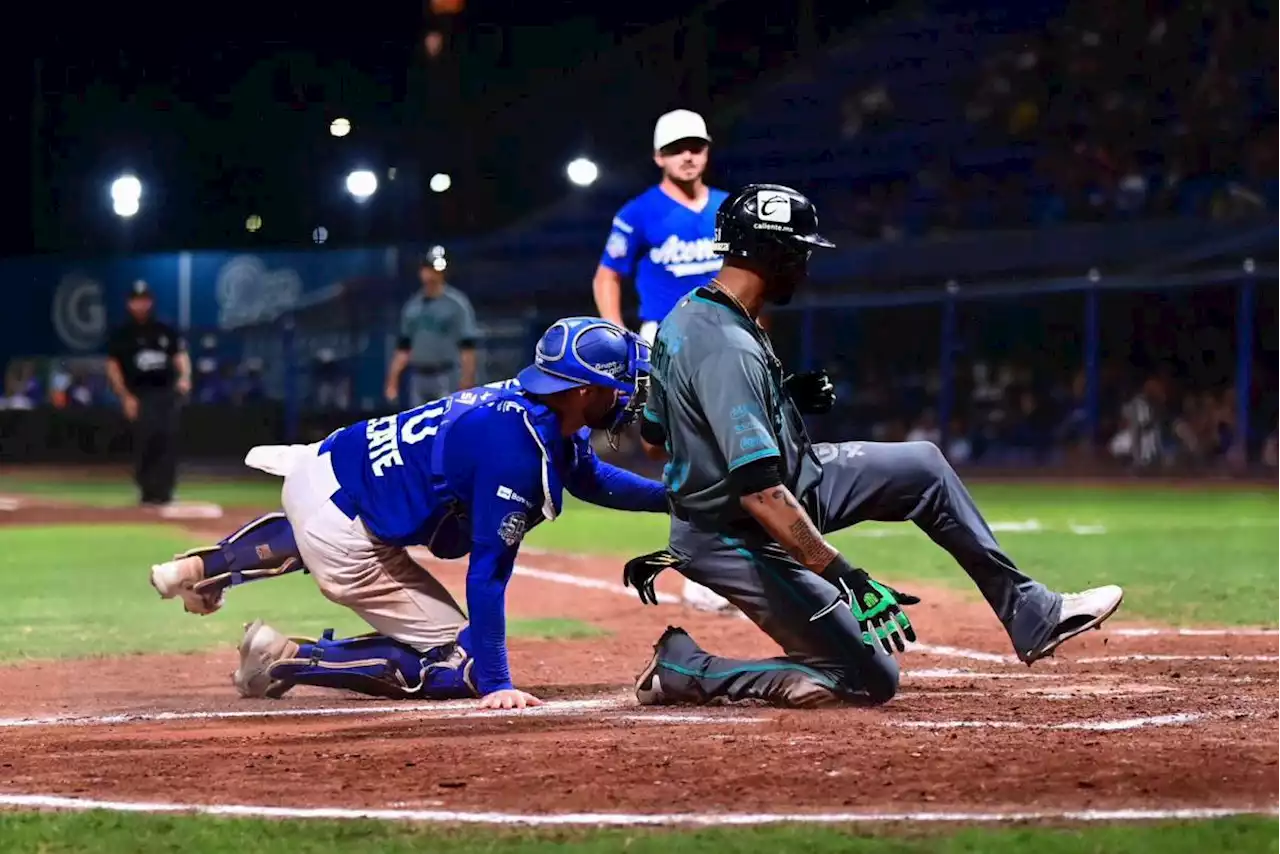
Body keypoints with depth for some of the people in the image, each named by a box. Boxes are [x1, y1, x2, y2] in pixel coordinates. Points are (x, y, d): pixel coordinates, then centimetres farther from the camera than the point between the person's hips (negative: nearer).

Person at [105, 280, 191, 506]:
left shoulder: (166, 330, 13)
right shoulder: (122, 334, 4)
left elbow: (180, 354, 12)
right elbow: (113, 367, 3)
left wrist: (185, 376, -9)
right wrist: (125, 397, -7)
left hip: (167, 392, 3)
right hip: (140, 396, -3)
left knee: (168, 441, -3)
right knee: (144, 441, -11)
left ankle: (163, 492, 2)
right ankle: (147, 491, -4)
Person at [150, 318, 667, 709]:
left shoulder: (546, 413, 0)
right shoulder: (518, 449, -28)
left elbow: (591, 478, 22)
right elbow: (487, 574, -27)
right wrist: (496, 685, -26)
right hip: (345, 542, -10)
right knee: (457, 667, -5)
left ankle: (205, 568, 45)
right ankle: (287, 660, -4)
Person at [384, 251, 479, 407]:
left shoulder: (457, 303, -4)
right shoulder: (412, 305, 14)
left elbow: (467, 347, -8)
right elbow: (403, 347, 19)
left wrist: (466, 383, -16)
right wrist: (392, 381, 13)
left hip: (447, 380, -6)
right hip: (418, 378, 6)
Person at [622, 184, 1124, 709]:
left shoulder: (684, 316, 0)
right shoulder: (728, 350, -30)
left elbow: (654, 431, 14)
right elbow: (761, 493, -36)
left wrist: (780, 399, 11)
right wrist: (842, 575, -36)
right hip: (741, 543, -10)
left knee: (923, 467, 12)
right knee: (871, 679, -7)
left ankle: (1032, 615, 16)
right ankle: (683, 668, -1)